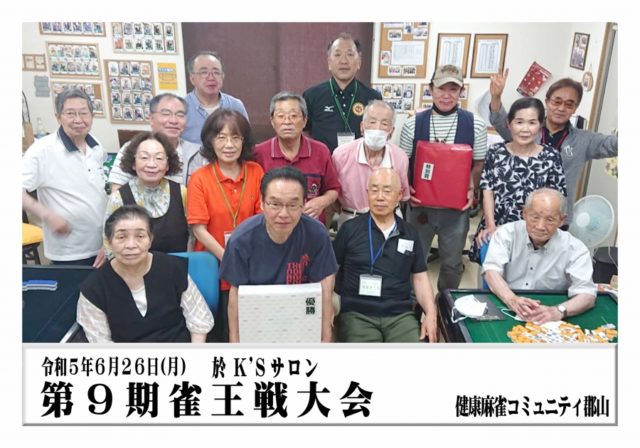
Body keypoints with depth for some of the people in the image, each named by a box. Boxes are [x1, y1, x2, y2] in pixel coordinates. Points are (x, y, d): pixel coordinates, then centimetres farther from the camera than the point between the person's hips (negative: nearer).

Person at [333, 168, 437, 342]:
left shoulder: (410, 233, 12)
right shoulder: (350, 228, 3)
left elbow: (420, 277, 15)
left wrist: (431, 314, 1)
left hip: (401, 314, 3)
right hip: (357, 314, -2)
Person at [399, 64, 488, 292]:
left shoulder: (475, 125, -4)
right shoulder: (413, 124, -4)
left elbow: (478, 164, 4)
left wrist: (472, 189, -10)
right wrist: (406, 188, -10)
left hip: (457, 207, 0)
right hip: (420, 204, 0)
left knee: (452, 264, 16)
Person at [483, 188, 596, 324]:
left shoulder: (575, 249, -5)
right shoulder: (507, 233, -3)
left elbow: (587, 295, -13)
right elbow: (492, 271, -13)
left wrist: (559, 311, -34)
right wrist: (512, 300, -32)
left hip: (546, 322, 2)